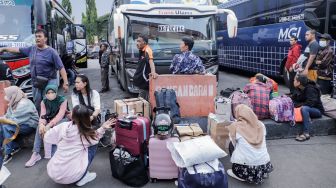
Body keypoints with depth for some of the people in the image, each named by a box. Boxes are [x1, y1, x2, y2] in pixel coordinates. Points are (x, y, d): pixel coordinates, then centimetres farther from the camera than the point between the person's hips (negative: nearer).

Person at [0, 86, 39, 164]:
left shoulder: (23, 104, -23)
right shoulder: (14, 103, 5)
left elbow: (15, 121, -26)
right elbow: (8, 116, 9)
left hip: (29, 126, -9)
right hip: (21, 124, 9)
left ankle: (8, 154, -14)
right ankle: (15, 146, 3)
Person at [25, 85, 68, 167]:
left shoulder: (63, 100, -16)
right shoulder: (44, 102, -1)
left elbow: (60, 115, -24)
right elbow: (42, 115, -13)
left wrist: (48, 126, -35)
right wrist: (42, 124, -36)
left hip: (62, 120, -4)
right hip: (50, 121, 4)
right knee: (40, 128, -24)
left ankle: (49, 154, -26)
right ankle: (35, 153, -23)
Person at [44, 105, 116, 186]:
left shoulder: (63, 126, -6)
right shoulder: (87, 134, -10)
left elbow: (47, 138, 7)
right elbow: (95, 138, 13)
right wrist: (103, 128, 4)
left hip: (52, 173, 4)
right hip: (70, 177, -4)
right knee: (93, 145, 8)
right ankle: (82, 178, 9)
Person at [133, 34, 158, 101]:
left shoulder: (147, 50, -23)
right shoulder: (141, 50, 6)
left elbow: (151, 61, -41)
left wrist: (153, 72, -59)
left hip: (145, 81, -10)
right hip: (141, 80, 10)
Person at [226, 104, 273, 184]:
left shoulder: (235, 126, -7)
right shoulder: (261, 125, 4)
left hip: (245, 168, -4)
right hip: (264, 168, 4)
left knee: (232, 144, 20)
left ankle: (240, 175, 17)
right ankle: (259, 175, 24)